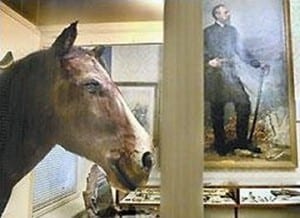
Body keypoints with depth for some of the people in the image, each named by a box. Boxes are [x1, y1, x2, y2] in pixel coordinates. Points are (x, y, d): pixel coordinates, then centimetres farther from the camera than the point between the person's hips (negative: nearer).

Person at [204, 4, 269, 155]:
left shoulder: (232, 30, 17)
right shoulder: (207, 32, 4)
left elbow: (241, 51, 17)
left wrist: (258, 64, 8)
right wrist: (209, 61, -21)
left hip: (231, 74, 4)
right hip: (215, 76, -4)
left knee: (244, 104, -6)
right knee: (217, 111, 0)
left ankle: (242, 140, 8)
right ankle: (220, 144, 13)